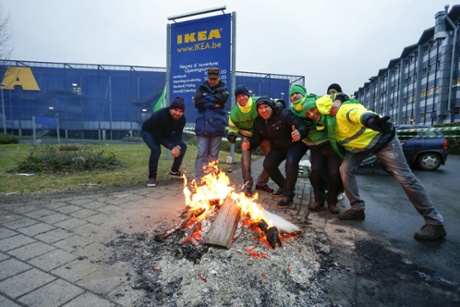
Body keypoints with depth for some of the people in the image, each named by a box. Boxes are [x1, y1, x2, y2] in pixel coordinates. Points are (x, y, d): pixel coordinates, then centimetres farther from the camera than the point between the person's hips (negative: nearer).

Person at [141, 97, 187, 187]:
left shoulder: (182, 119, -21)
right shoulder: (160, 115, -39)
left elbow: (178, 135, -15)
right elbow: (157, 136, -34)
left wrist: (178, 146, -36)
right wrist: (171, 147, -40)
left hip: (165, 133, 6)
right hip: (149, 132, -6)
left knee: (183, 146, -7)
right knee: (156, 149, -34)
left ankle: (174, 171, 10)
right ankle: (152, 177, -13)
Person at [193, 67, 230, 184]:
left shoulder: (223, 89, 11)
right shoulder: (201, 88, 11)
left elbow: (221, 98, -11)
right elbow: (198, 103, -6)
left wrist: (206, 99, -4)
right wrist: (214, 104, -7)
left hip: (217, 127, 1)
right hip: (203, 126, 0)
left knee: (213, 154, 6)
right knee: (201, 153, -3)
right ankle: (198, 180, 4)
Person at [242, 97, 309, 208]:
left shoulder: (284, 114, -27)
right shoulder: (258, 122, -7)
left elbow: (303, 126, -32)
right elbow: (256, 140, -3)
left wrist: (299, 133, -57)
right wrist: (248, 145, -27)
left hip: (296, 144, -6)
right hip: (278, 147, 6)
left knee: (291, 162, -33)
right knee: (268, 164, -10)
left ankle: (288, 195, -15)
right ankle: (284, 186, 16)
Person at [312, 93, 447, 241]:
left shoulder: (344, 110, -36)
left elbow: (358, 113, -59)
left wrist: (370, 120, -82)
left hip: (382, 139, -8)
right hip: (361, 144, 8)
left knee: (405, 177, -7)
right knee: (345, 169, -9)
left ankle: (435, 223, 5)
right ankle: (357, 209, 6)